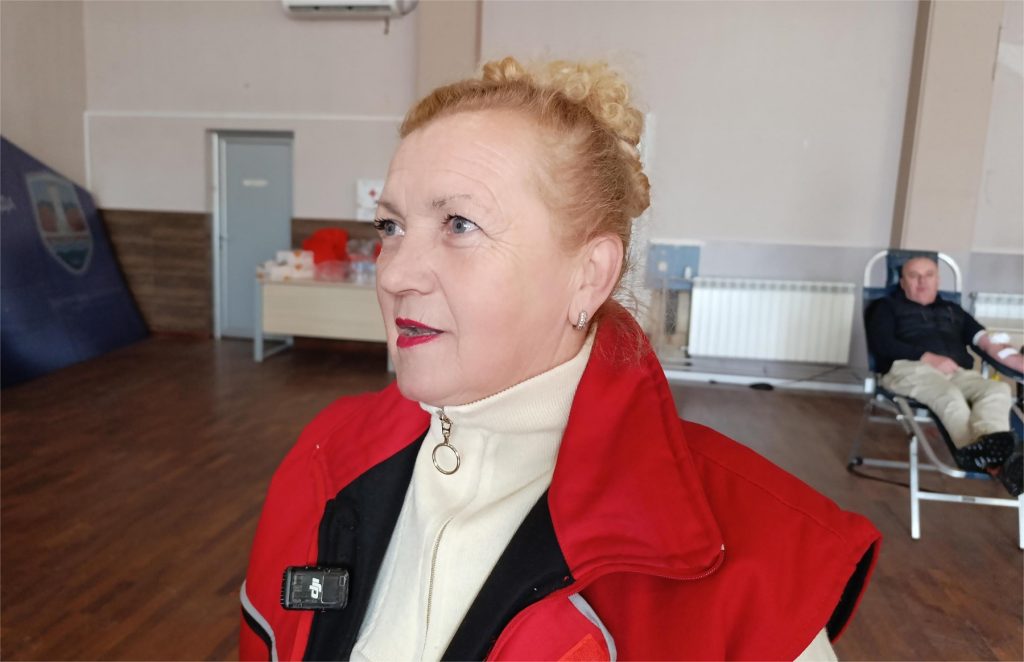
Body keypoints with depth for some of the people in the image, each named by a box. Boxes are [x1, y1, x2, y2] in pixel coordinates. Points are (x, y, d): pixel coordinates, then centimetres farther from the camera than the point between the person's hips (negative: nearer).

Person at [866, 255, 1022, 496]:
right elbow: (881, 344, 2)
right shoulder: (887, 306, 20)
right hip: (910, 368, -4)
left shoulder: (953, 311, 32)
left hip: (958, 372, 4)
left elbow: (991, 344, 22)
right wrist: (930, 358, -9)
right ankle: (992, 460, -60)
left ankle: (989, 445, -58)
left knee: (999, 390, -29)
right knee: (950, 396, -37)